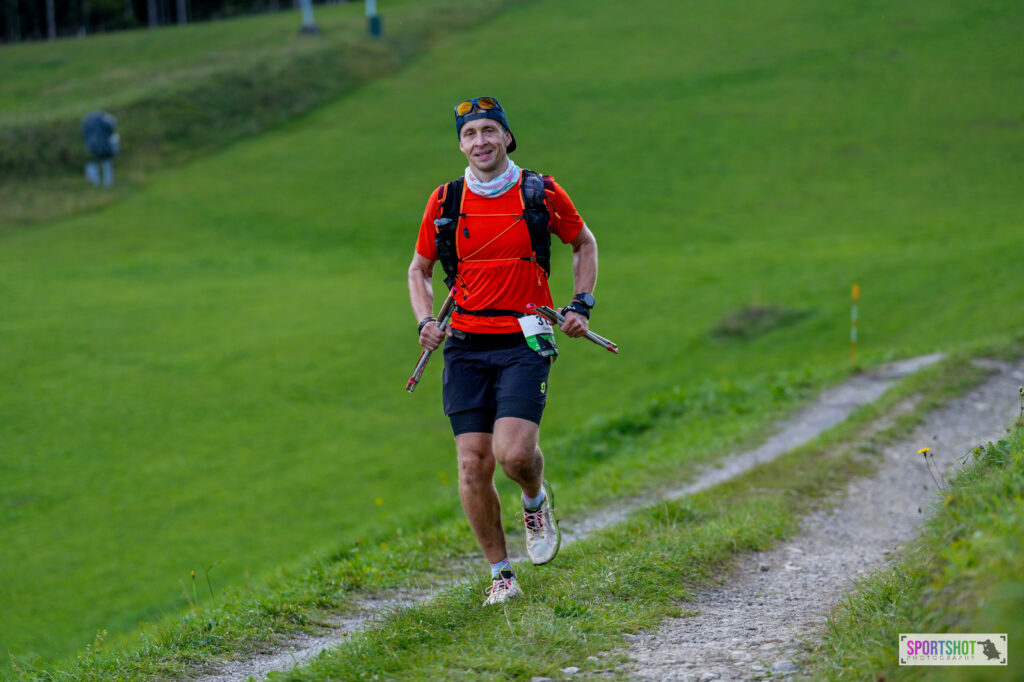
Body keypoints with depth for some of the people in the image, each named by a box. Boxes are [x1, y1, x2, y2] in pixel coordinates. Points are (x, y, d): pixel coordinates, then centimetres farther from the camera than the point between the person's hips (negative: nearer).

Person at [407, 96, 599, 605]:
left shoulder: (542, 194, -1)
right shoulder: (444, 202, 4)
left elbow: (584, 244, 16)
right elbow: (419, 269, 17)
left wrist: (581, 305, 5)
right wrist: (425, 322, 0)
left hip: (524, 343, -2)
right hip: (466, 347, 2)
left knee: (513, 453, -19)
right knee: (473, 466, -4)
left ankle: (536, 500, 17)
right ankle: (500, 573, 11)